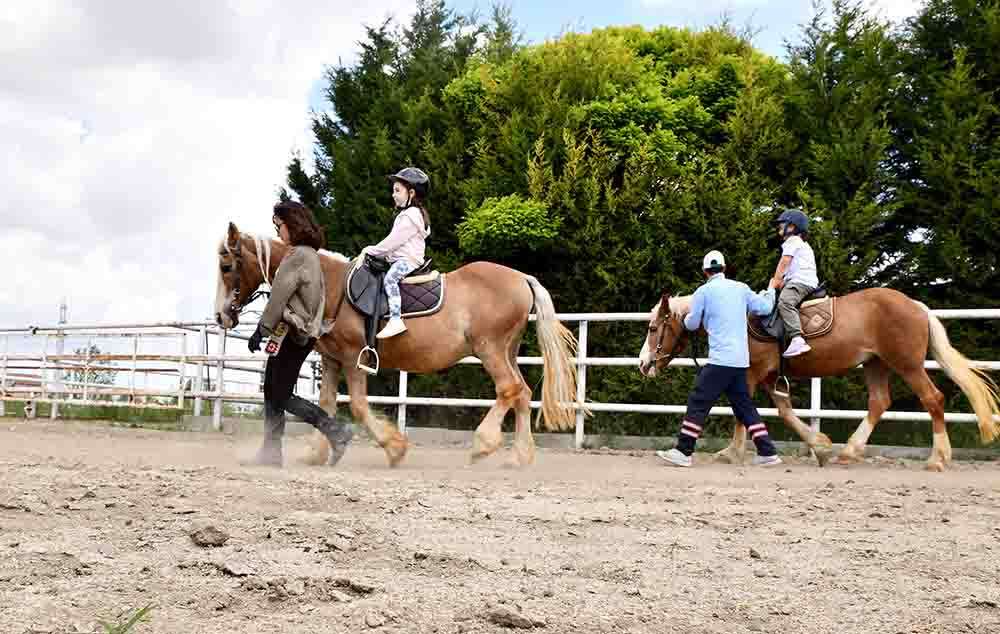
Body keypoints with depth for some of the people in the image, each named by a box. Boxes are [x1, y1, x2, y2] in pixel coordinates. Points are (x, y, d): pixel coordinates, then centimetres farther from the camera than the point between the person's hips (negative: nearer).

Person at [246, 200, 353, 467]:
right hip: (299, 333, 10)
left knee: (281, 397, -6)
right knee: (271, 393, 11)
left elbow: (278, 297, -17)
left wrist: (261, 330, -12)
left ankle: (337, 430, -4)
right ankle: (271, 453, 15)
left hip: (291, 334, -10)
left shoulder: (298, 255, -16)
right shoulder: (310, 255, 15)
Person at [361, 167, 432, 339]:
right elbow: (394, 241, 24)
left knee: (389, 278, -31)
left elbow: (393, 241, -16)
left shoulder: (411, 215, -12)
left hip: (408, 259, -12)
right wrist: (375, 251, 16)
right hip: (401, 258, 12)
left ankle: (395, 320, -43)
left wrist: (372, 251, -8)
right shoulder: (407, 213, 22)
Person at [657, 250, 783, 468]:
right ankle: (767, 452, 12)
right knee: (744, 405, 14)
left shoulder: (704, 291, -2)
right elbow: (765, 308, 16)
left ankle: (683, 452, -6)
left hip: (720, 359, -6)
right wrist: (770, 293, 37)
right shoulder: (741, 288, 11)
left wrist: (688, 316, 29)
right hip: (741, 360, 6)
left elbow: (692, 324, 5)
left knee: (698, 403, -3)